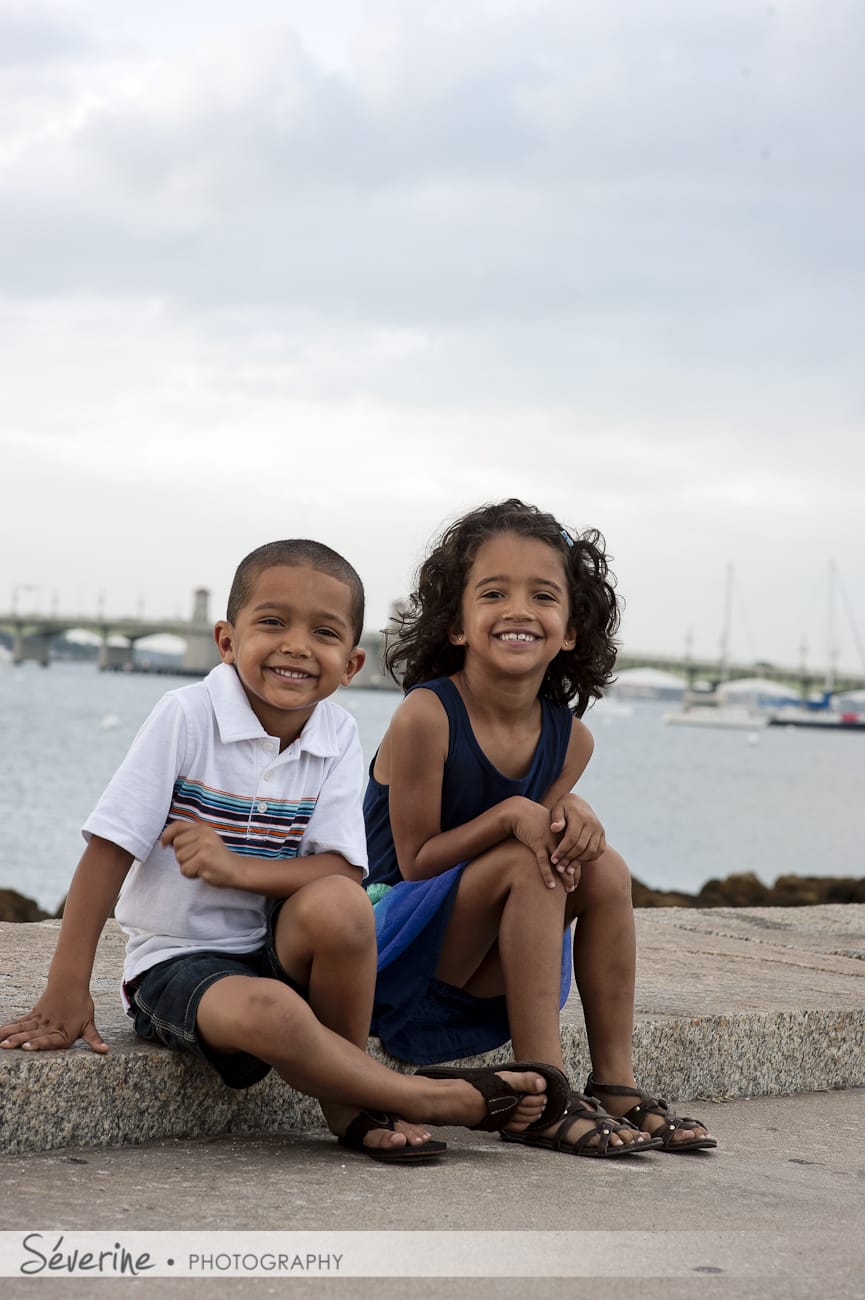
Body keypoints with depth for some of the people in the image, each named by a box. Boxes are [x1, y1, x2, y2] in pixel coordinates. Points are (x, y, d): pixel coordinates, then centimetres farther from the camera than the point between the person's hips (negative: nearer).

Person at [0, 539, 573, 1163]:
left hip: (278, 951, 4)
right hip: (178, 961, -3)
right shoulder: (188, 716, -13)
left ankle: (348, 1101, -10)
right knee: (269, 1013, -36)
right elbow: (110, 848, -13)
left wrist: (236, 868, -26)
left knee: (336, 904, -30)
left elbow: (342, 872, -9)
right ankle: (449, 1099, -18)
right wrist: (67, 990, -16)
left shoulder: (337, 736, -2)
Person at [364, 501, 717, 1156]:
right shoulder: (426, 715, -19)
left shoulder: (571, 739, -2)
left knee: (604, 868, -13)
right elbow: (415, 861, -16)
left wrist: (567, 811, -17)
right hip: (392, 944, -6)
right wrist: (509, 815, -29)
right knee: (525, 863, -27)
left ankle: (615, 1083, -8)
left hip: (486, 971, 6)